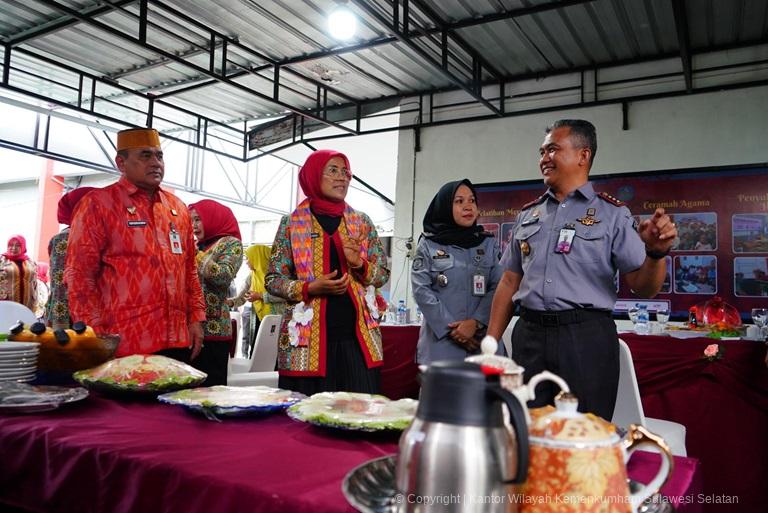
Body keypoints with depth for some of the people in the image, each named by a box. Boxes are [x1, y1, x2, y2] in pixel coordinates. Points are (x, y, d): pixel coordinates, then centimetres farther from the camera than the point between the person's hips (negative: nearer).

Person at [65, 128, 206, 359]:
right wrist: (97, 337, -12)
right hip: (123, 344, -5)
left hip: (177, 340, 5)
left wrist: (195, 318, 10)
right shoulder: (98, 203, -2)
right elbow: (80, 274, -6)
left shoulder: (178, 207, 14)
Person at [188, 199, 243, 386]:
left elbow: (223, 277, -17)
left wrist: (195, 254, -9)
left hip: (212, 328, -6)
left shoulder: (231, 244, 0)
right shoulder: (195, 246, 18)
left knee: (211, 386, -4)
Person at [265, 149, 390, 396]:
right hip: (307, 338, -2)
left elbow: (383, 274, 11)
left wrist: (359, 264, -9)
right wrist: (310, 288, -13)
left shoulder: (362, 222, 9)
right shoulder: (292, 223, 2)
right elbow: (272, 280, 3)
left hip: (356, 336, 2)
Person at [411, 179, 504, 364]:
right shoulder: (428, 245, 5)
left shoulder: (488, 243, 11)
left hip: (483, 340, 2)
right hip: (440, 341, -1)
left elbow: (497, 288, 2)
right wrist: (451, 329, -11)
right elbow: (421, 290, -4)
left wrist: (476, 322, -13)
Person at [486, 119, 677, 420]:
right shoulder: (528, 214, 13)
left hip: (586, 337, -3)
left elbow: (643, 288, -2)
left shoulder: (612, 214, 2)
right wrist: (490, 342, 9)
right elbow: (509, 283, 14)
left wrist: (656, 253, -23)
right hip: (529, 335, 4)